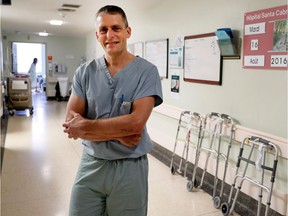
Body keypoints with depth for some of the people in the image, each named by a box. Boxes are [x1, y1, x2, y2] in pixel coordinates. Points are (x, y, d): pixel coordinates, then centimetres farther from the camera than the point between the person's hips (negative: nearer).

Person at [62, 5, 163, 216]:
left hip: (129, 167, -2)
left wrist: (85, 126, -15)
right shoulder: (84, 72, -1)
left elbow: (135, 122, -21)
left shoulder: (147, 71, -10)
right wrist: (118, 133, -18)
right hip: (91, 163, 3)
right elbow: (71, 123, -7)